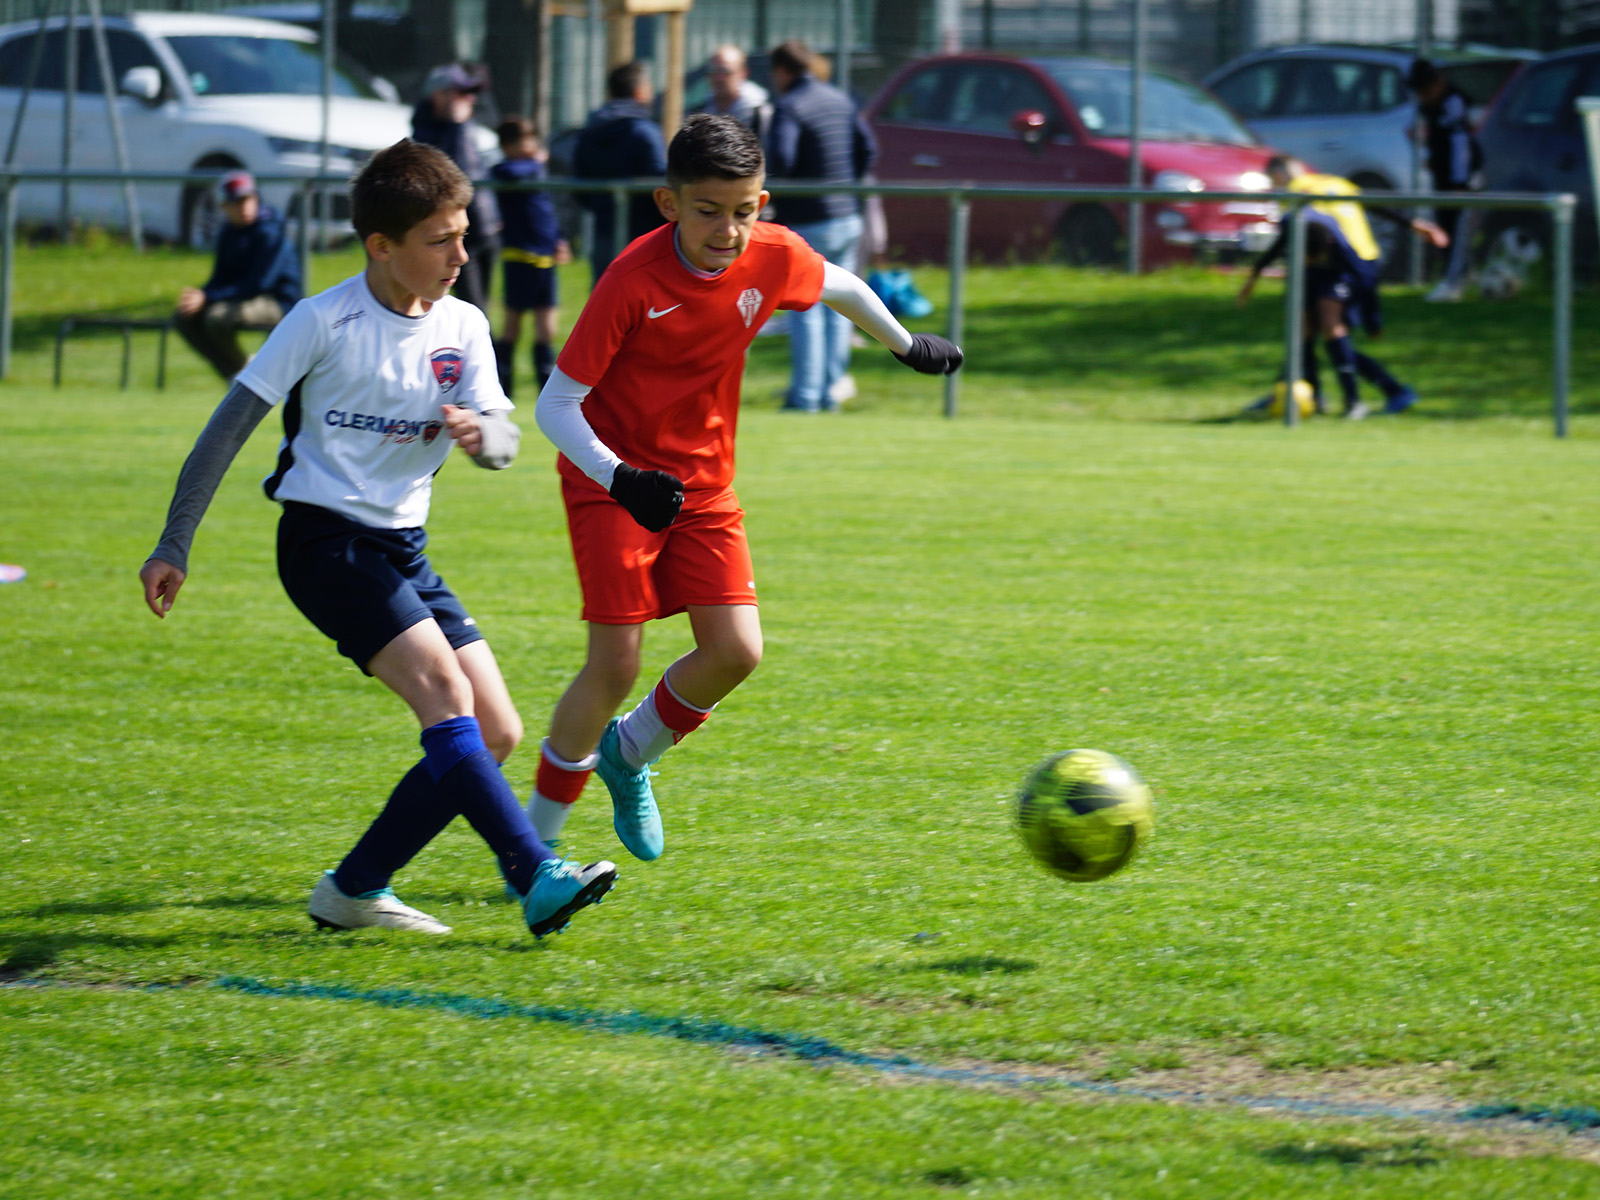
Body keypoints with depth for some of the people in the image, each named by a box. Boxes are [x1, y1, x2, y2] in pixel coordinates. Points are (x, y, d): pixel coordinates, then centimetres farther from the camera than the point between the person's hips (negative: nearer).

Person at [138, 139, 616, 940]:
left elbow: (504, 442, -3)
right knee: (446, 693, -24)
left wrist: (480, 433, -29)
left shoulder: (463, 327, 4)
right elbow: (231, 425, -6)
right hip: (325, 541, -7)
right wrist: (173, 548, -7)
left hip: (403, 550, 7)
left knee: (496, 733, -1)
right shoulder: (326, 322, -11)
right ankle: (538, 880, -31)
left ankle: (354, 889, 7)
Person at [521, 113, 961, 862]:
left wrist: (906, 345, 30)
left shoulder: (774, 258, -11)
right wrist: (620, 478, -36)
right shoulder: (634, 280, -24)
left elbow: (838, 288, 15)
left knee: (736, 651, -7)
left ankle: (631, 754, 22)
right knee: (615, 665, -12)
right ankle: (536, 837, 4)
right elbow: (555, 404, -21)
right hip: (612, 482, -5)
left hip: (703, 484, 5)